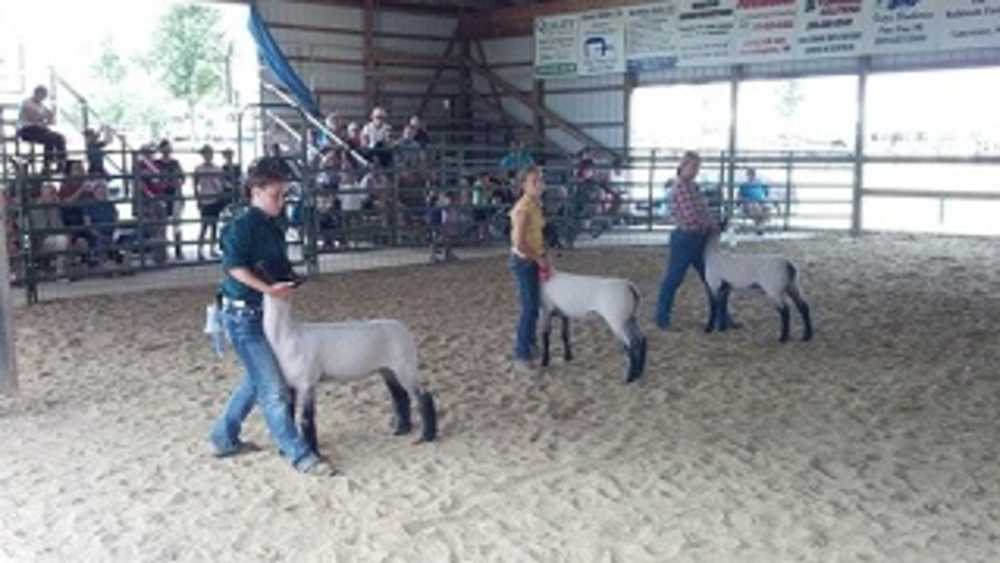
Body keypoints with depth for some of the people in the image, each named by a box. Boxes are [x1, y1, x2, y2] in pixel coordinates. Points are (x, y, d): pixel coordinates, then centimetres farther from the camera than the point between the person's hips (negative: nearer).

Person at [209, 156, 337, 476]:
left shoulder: (273, 227, 10)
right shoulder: (243, 225, -16)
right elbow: (234, 266, -26)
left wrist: (285, 286, 1)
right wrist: (268, 289, -30)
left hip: (263, 314, 10)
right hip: (242, 315, -9)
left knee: (256, 381, 22)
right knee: (273, 389, -5)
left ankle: (224, 439, 36)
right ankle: (299, 455, 0)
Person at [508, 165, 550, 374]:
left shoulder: (536, 205, 6)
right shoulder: (524, 208, -22)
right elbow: (518, 243, -25)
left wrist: (542, 258, 6)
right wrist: (539, 259, -16)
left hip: (532, 261, 9)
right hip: (523, 261, -9)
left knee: (534, 306, 19)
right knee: (529, 308, -4)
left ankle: (529, 345, 36)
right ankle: (521, 356, 6)